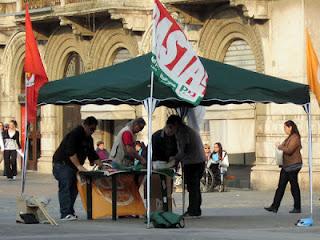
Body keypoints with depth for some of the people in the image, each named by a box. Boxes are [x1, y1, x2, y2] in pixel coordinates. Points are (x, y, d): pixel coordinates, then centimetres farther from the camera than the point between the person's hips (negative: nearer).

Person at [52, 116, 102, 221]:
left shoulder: (89, 139, 13)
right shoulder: (75, 134, -18)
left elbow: (92, 154, 17)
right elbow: (71, 152, -27)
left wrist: (101, 165, 4)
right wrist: (79, 166, -32)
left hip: (73, 165, 10)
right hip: (62, 164, -10)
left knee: (74, 188, 6)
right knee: (65, 187, -16)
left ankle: (70, 212, 12)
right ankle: (65, 214, -22)